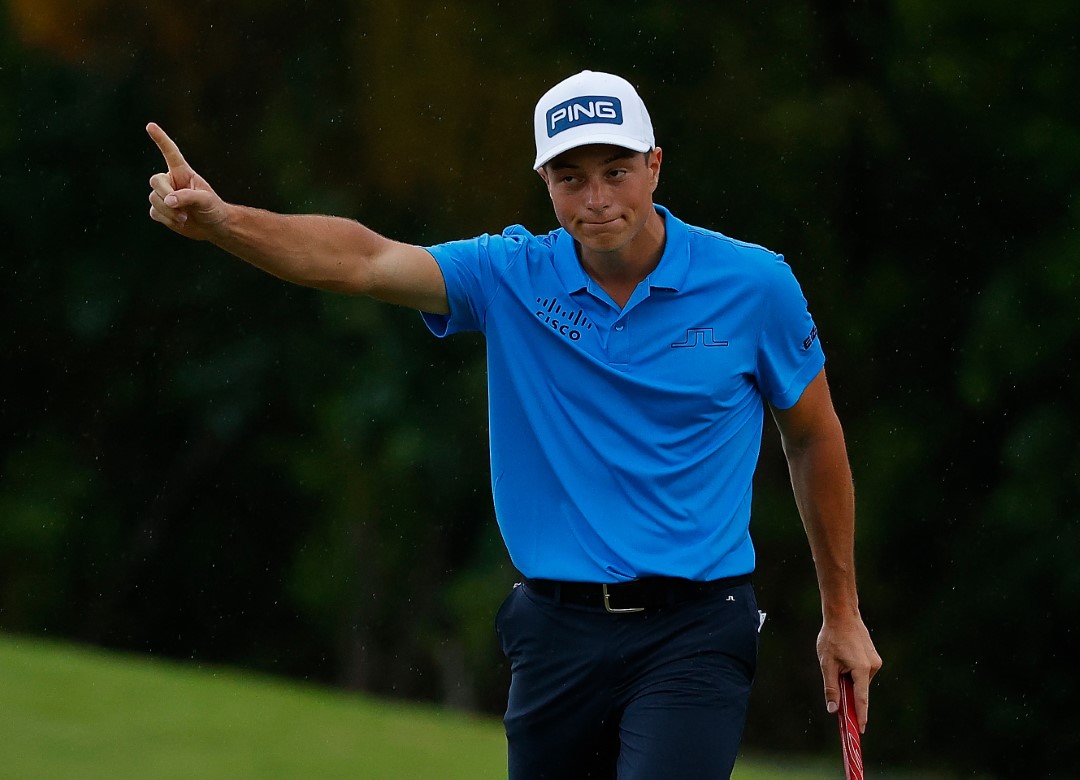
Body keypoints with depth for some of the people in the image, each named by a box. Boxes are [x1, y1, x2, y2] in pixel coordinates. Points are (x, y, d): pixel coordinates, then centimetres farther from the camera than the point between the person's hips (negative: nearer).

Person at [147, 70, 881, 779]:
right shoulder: (512, 277, -1)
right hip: (558, 635, 3)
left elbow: (814, 436, 10)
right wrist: (221, 221, -34)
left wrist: (842, 612, 15)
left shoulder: (756, 285, -3)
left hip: (695, 629, -3)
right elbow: (364, 260, -16)